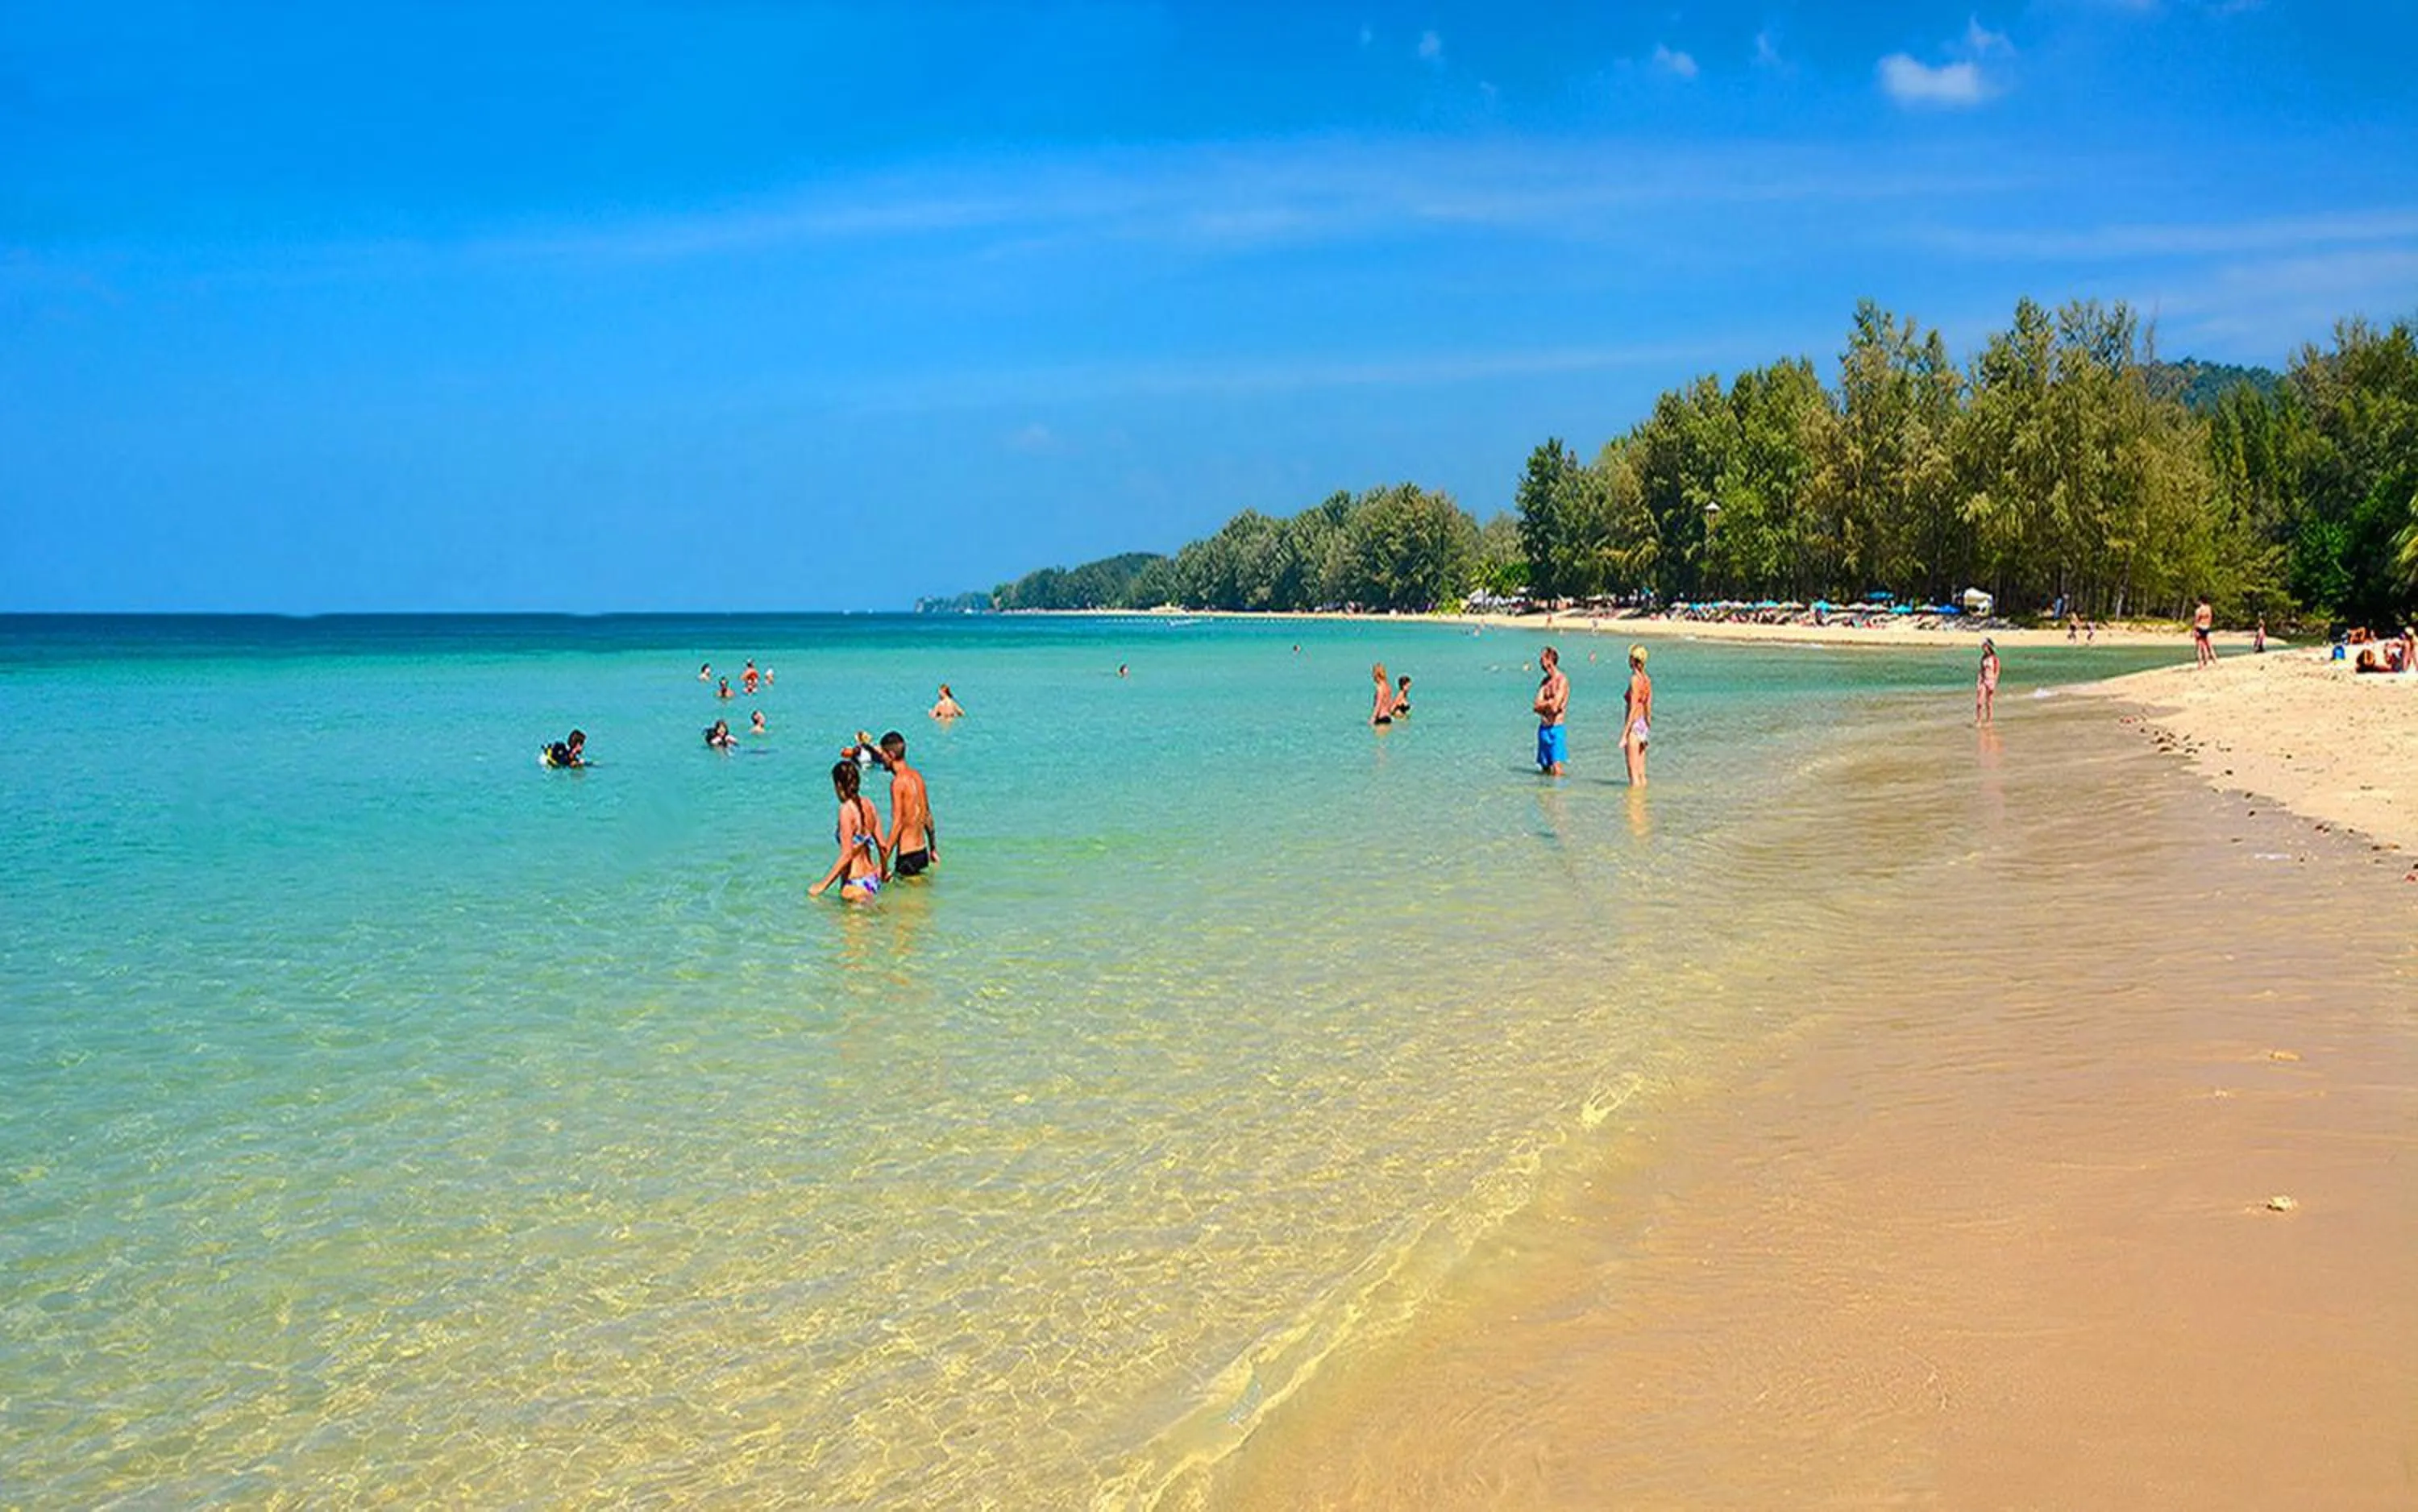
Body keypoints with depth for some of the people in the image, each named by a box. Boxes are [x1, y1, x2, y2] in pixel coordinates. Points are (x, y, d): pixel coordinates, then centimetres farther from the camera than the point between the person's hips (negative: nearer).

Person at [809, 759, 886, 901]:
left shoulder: (847, 810, -15)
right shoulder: (868, 804, 5)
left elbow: (847, 855, -19)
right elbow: (882, 845, 10)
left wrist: (823, 885, -14)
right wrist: (884, 870, 29)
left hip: (856, 883, -8)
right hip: (873, 880, 8)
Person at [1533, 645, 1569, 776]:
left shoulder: (1562, 681, -9)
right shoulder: (1545, 682, 14)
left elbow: (1555, 707, -18)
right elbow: (1536, 707, 6)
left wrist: (1543, 704, 0)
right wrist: (1549, 703, -9)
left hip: (1556, 728, -7)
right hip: (1543, 728, 7)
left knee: (1556, 768, -11)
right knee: (1545, 768, 10)